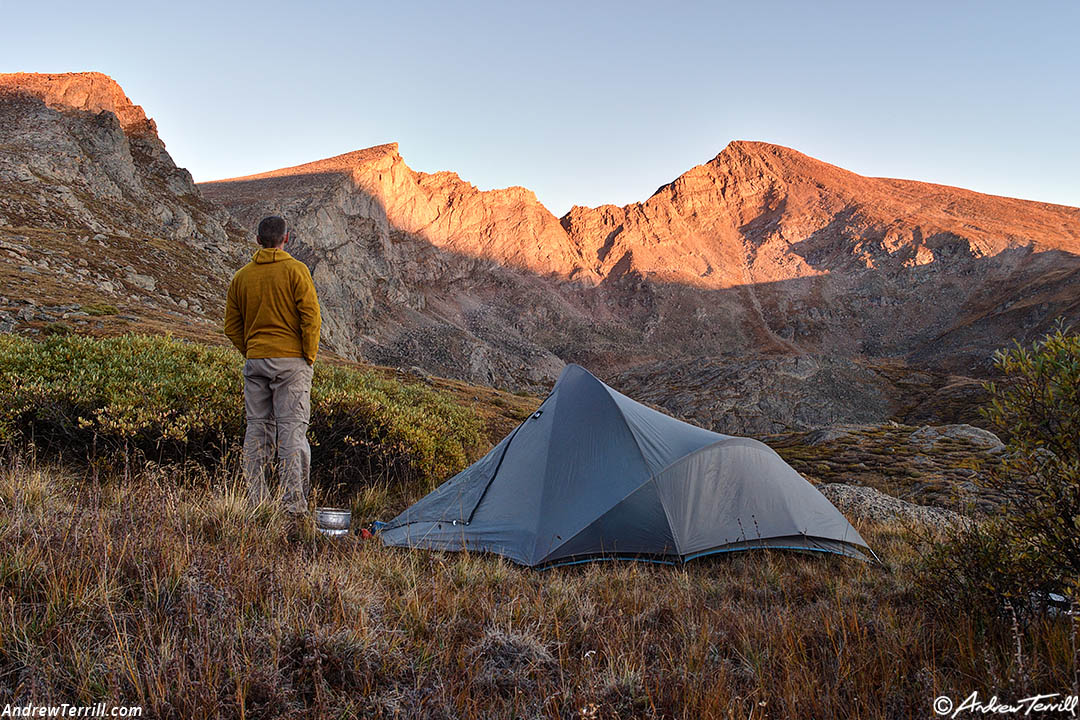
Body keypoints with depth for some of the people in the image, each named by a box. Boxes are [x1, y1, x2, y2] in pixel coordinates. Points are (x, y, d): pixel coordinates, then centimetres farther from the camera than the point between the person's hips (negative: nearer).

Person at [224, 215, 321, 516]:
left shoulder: (242, 276, 9)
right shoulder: (296, 270, -5)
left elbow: (232, 326, 11)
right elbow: (311, 317, -10)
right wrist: (310, 356, -1)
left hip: (254, 362, 4)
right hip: (291, 360, -4)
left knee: (257, 428, 9)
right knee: (292, 428, -4)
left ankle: (255, 501, 12)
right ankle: (294, 503, -7)